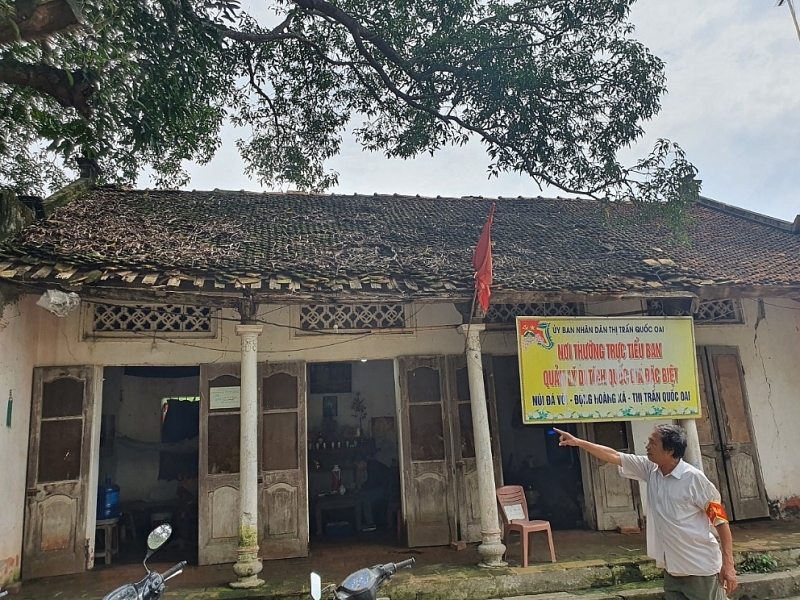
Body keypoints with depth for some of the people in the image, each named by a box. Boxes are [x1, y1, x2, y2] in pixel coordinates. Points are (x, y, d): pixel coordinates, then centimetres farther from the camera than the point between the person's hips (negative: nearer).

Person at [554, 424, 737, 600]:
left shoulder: (694, 478, -15)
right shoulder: (650, 469, 1)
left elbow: (720, 519, -12)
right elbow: (614, 456, 5)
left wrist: (728, 564, -15)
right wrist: (577, 442, 4)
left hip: (700, 570, -6)